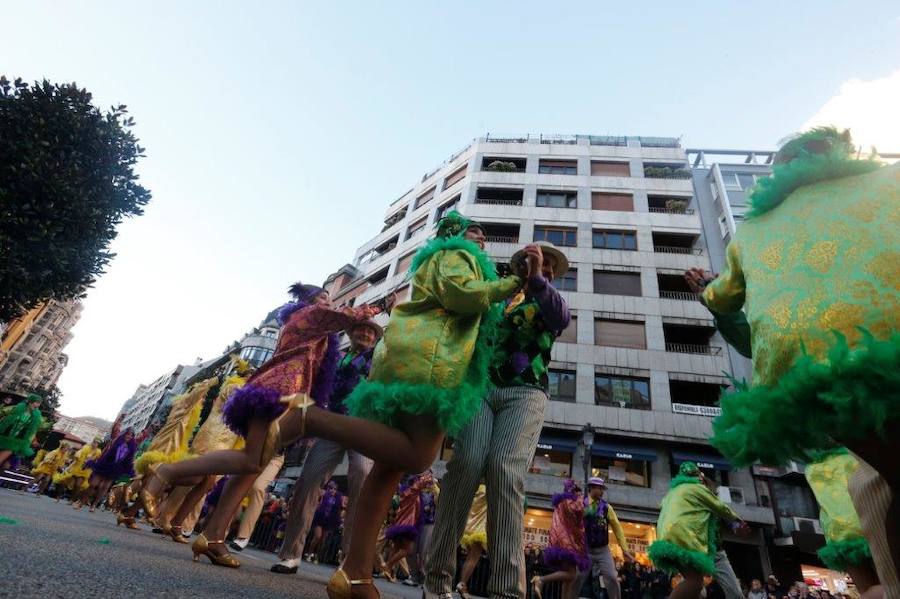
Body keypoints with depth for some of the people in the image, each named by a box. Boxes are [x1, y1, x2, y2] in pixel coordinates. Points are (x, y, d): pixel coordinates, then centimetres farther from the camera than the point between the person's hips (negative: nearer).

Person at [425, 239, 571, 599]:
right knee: (466, 463, -19)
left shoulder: (550, 305, 22)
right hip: (481, 386, 1)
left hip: (525, 393, 0)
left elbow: (562, 319, -3)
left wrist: (537, 279, -16)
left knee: (506, 470, -21)